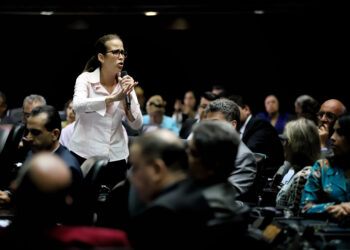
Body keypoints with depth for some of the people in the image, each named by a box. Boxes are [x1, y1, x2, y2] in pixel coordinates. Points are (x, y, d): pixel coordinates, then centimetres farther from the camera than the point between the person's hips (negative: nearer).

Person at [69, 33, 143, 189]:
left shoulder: (126, 83, 5)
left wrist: (128, 95, -13)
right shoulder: (86, 79, -5)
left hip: (116, 157, 3)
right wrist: (113, 98, -35)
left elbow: (136, 125, -1)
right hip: (85, 154, -3)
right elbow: (78, 105, -26)